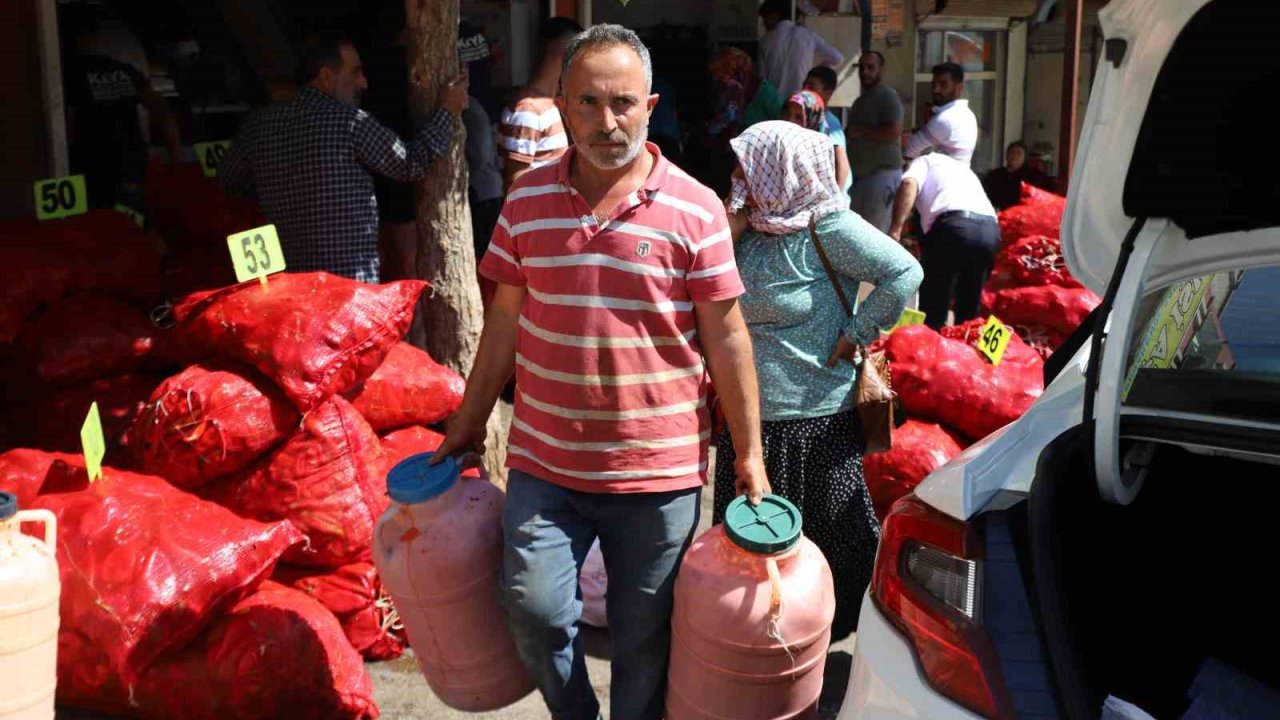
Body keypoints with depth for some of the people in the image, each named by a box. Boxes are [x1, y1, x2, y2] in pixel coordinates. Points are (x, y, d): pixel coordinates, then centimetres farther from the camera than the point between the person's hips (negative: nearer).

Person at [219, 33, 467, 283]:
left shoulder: (260, 123, 5)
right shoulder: (350, 120, -10)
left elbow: (229, 181, 18)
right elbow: (412, 163, -1)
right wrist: (447, 111, 9)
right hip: (352, 279, -5)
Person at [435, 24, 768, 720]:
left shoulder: (696, 209, -8)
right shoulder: (526, 199, 1)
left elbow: (726, 337, -5)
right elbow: (505, 319, 9)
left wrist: (749, 455, -3)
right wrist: (469, 423, 12)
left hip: (659, 472, -2)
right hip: (545, 461, 2)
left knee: (643, 633, 11)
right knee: (532, 608, 1)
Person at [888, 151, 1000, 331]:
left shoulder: (924, 161, 23)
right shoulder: (962, 167, 41)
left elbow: (909, 184, -1)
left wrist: (895, 229, -8)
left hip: (955, 226, -6)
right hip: (990, 229, 6)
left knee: (933, 309, 4)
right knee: (969, 310, 19)